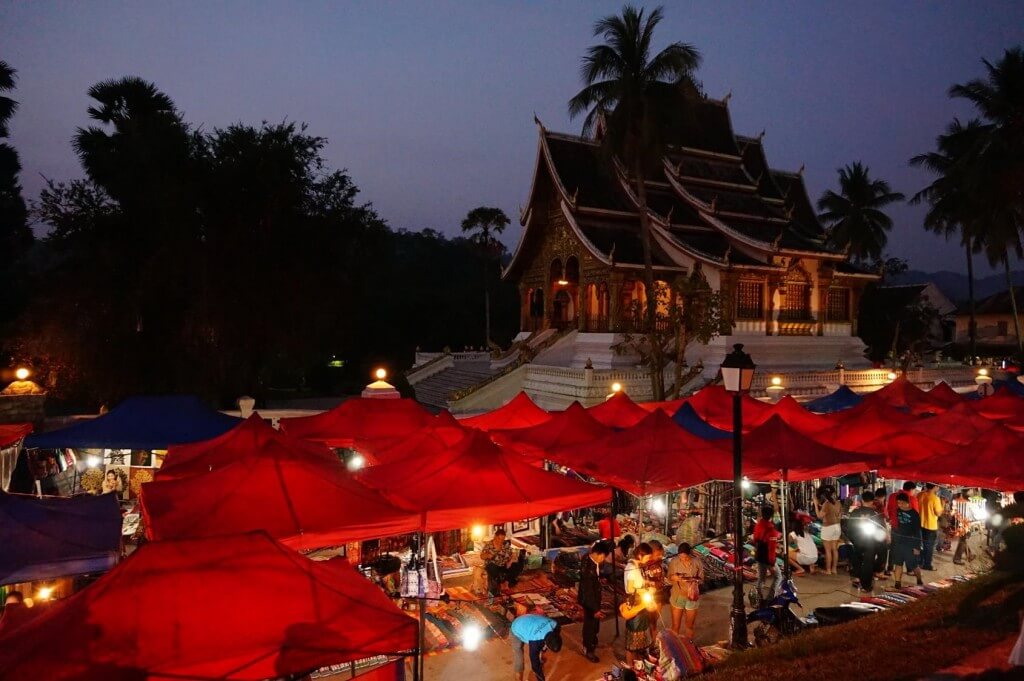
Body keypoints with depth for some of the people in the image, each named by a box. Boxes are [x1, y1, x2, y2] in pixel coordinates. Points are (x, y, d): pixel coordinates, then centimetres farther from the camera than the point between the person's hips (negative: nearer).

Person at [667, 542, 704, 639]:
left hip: (692, 597, 1)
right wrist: (673, 577, -26)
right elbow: (669, 579, -3)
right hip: (677, 597, 0)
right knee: (675, 626, 6)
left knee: (690, 626, 17)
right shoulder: (674, 562, -12)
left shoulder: (697, 562, -12)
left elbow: (701, 579, -4)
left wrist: (693, 580, -25)